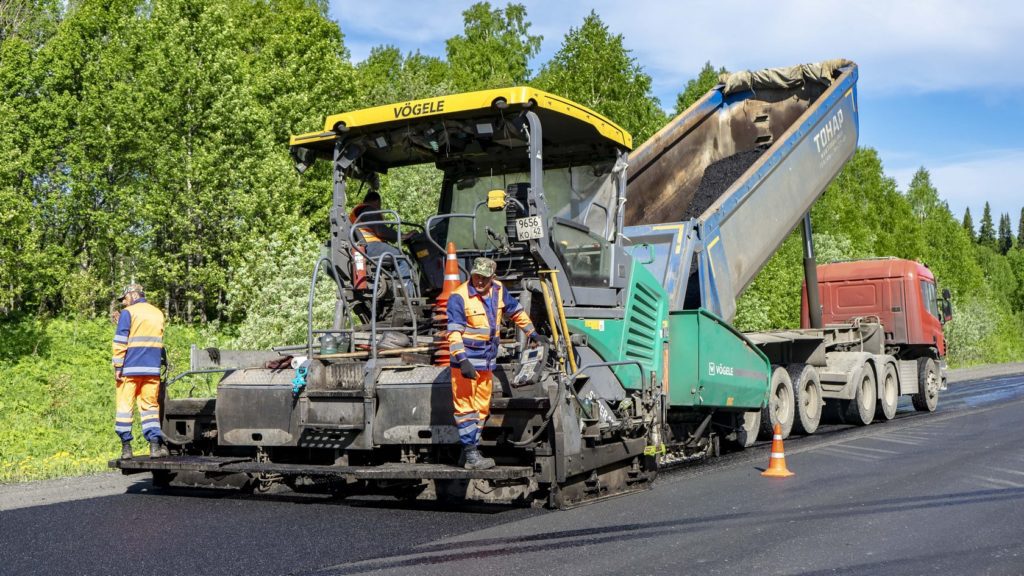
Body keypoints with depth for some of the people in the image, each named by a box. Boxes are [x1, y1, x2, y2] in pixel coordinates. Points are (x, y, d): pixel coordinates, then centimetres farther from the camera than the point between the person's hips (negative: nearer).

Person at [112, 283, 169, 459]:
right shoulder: (158, 313, 15)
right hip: (152, 369, 4)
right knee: (150, 406, 7)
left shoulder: (128, 313, -2)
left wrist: (118, 367, -7)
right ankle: (155, 443, -6)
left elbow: (120, 342, -8)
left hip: (130, 368, -4)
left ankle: (126, 447, 1)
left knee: (125, 406, 3)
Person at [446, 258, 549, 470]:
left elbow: (517, 311, 21)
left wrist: (532, 333, 25)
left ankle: (470, 450, 22)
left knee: (481, 408, 13)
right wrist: (463, 360, -28)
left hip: (487, 360, 7)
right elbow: (454, 332, -20)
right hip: (467, 361, -7)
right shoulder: (459, 297, -16)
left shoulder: (498, 291, 4)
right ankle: (470, 455, -4)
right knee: (466, 408, -6)